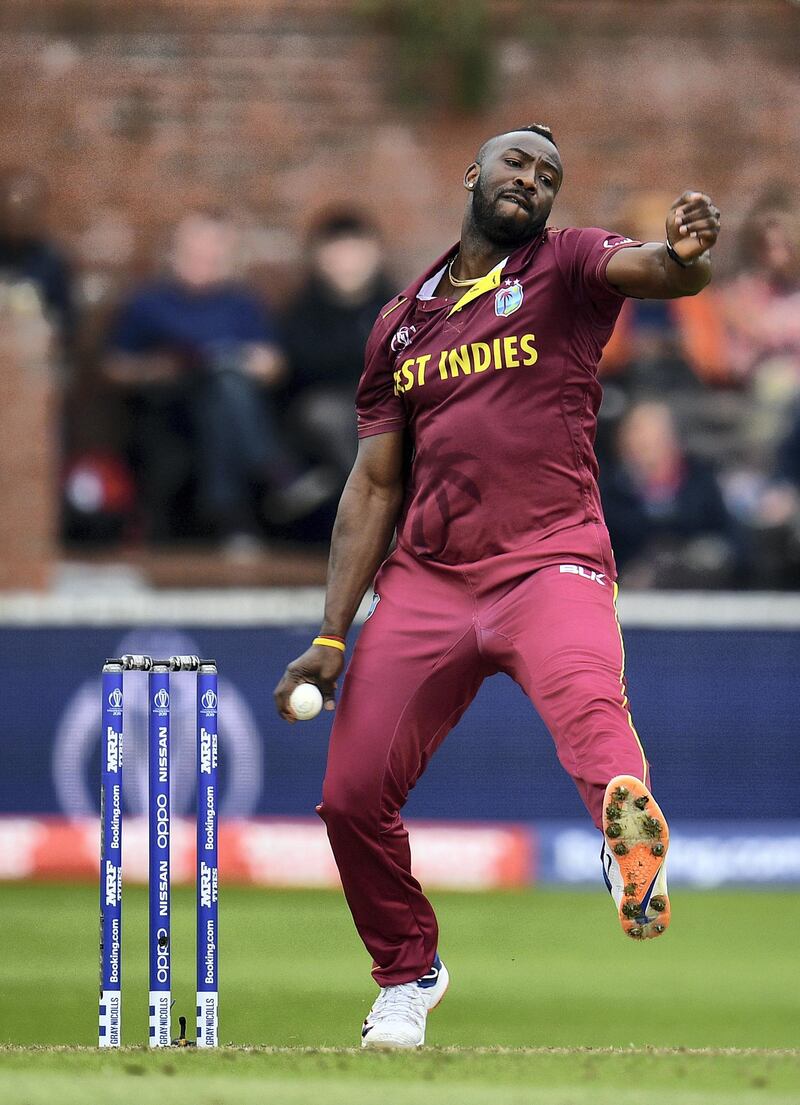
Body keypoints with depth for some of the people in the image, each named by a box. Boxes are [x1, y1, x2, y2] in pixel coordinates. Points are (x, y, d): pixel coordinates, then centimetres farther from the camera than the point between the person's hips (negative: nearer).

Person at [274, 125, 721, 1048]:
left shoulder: (568, 267, 6)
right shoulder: (400, 324, 16)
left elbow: (649, 270, -17)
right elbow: (373, 486, 17)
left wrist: (682, 253, -43)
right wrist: (330, 639, 9)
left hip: (551, 565, -4)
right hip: (425, 581, 5)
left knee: (585, 695, -36)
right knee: (352, 796, 0)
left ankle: (633, 845, -66)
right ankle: (408, 974, 25)